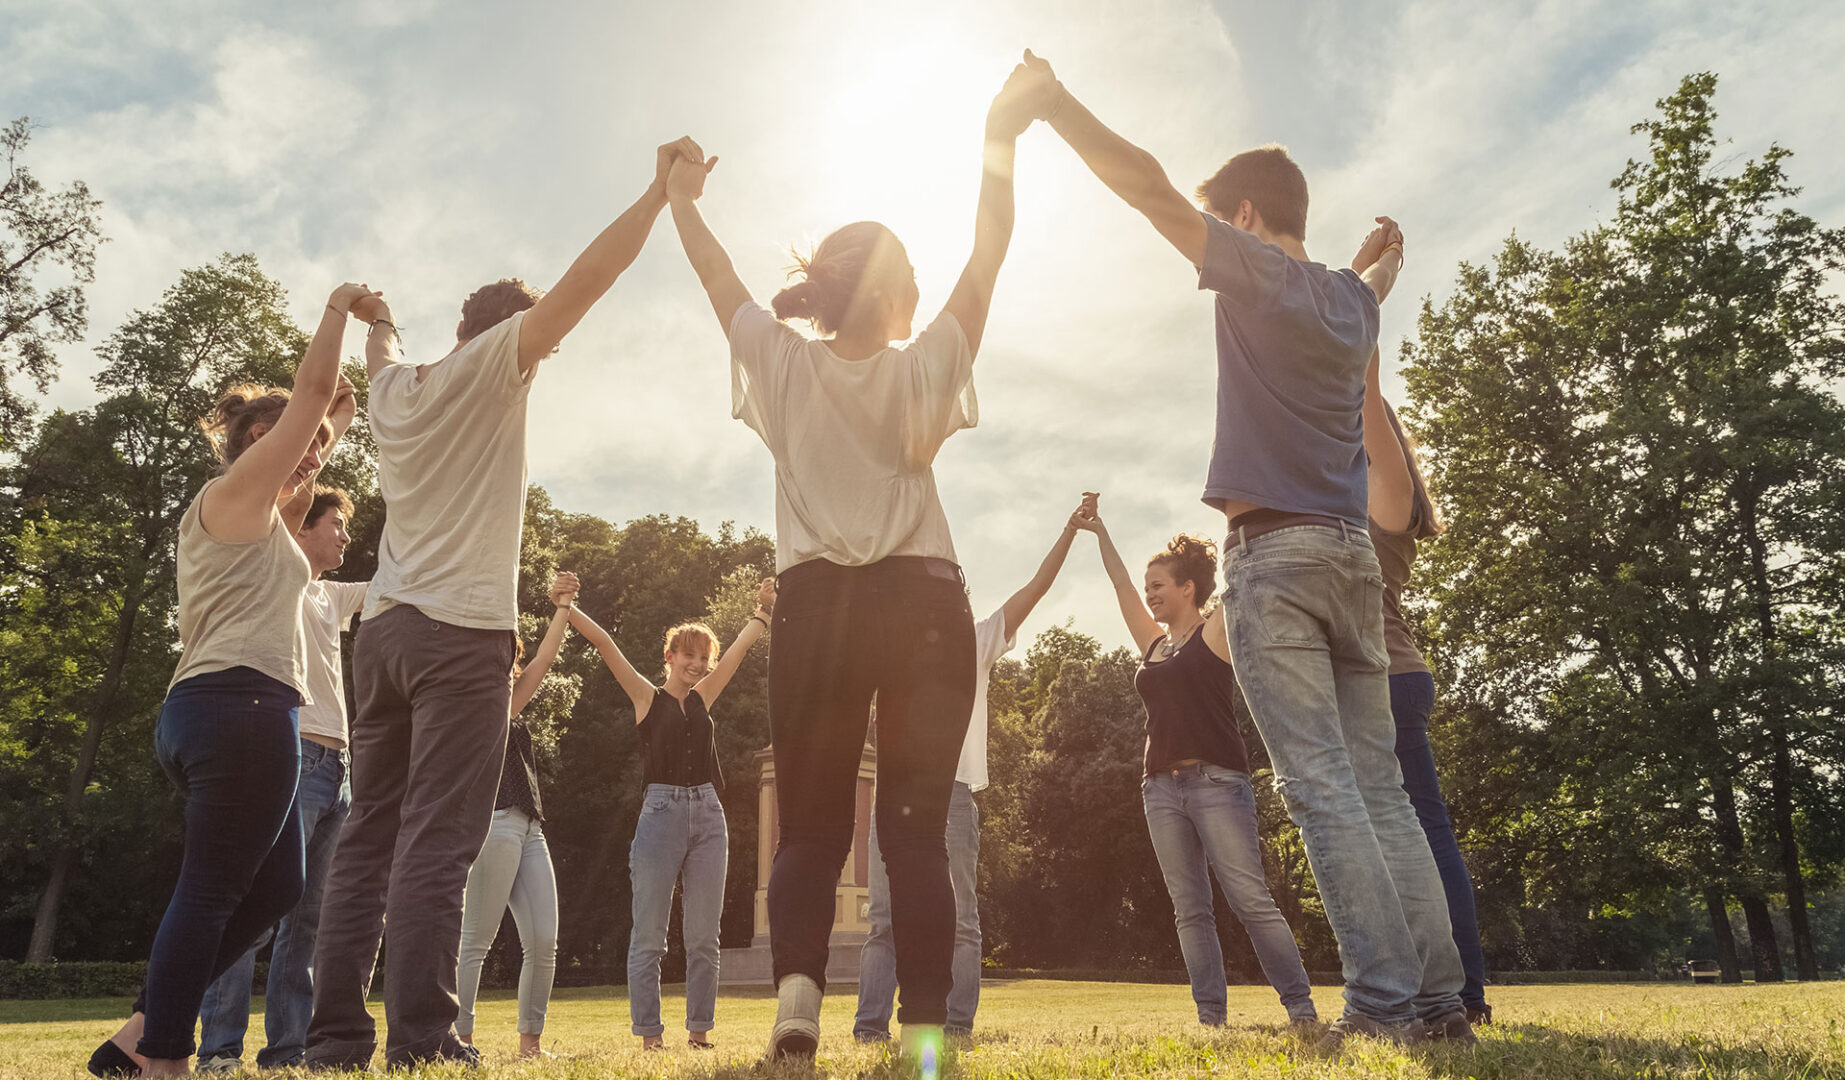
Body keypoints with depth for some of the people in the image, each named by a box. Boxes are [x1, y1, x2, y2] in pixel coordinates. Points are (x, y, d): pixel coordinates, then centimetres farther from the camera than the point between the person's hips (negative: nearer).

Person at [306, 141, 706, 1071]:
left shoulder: (393, 387, 16)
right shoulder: (489, 366, -1)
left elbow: (382, 350, 41)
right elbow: (586, 279, -8)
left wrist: (376, 322, 62)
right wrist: (661, 190, -2)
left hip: (382, 629, 7)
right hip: (461, 632, -7)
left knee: (368, 841, 8)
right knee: (437, 842, -9)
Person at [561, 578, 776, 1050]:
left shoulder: (703, 698, 15)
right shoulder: (647, 697, 5)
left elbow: (741, 647, 20)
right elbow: (604, 644, -2)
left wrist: (764, 608, 20)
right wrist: (565, 606, -8)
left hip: (707, 816, 4)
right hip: (661, 812, -4)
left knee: (703, 936, 6)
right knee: (649, 937, 0)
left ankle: (699, 1030, 14)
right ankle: (649, 1033, 9)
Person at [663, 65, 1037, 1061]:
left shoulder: (786, 367, 4)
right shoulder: (922, 372, 2)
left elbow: (717, 277, 18)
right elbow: (985, 260, 10)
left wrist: (680, 201, 34)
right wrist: (999, 146, 16)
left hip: (817, 607, 1)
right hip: (922, 605, -1)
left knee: (808, 824, 7)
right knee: (916, 825, 1)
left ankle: (797, 986, -12)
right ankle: (925, 1027, -4)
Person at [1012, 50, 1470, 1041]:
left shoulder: (1259, 272, -1)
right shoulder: (1350, 298, 19)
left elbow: (1147, 186, -4)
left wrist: (1052, 101, 4)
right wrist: (1385, 255, 66)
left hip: (1275, 553, -7)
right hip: (1353, 555, 7)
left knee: (1321, 785, -8)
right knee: (1380, 789, 7)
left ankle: (1387, 998, -9)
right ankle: (1439, 997, 6)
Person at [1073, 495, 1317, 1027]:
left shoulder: (1216, 631, 2)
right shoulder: (1154, 644, 17)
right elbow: (1120, 584, 23)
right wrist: (1099, 531, 27)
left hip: (1217, 781, -6)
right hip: (1162, 786, 6)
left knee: (1251, 900, -8)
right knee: (1190, 909, 4)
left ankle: (1301, 1006, -1)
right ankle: (1211, 1014, 6)